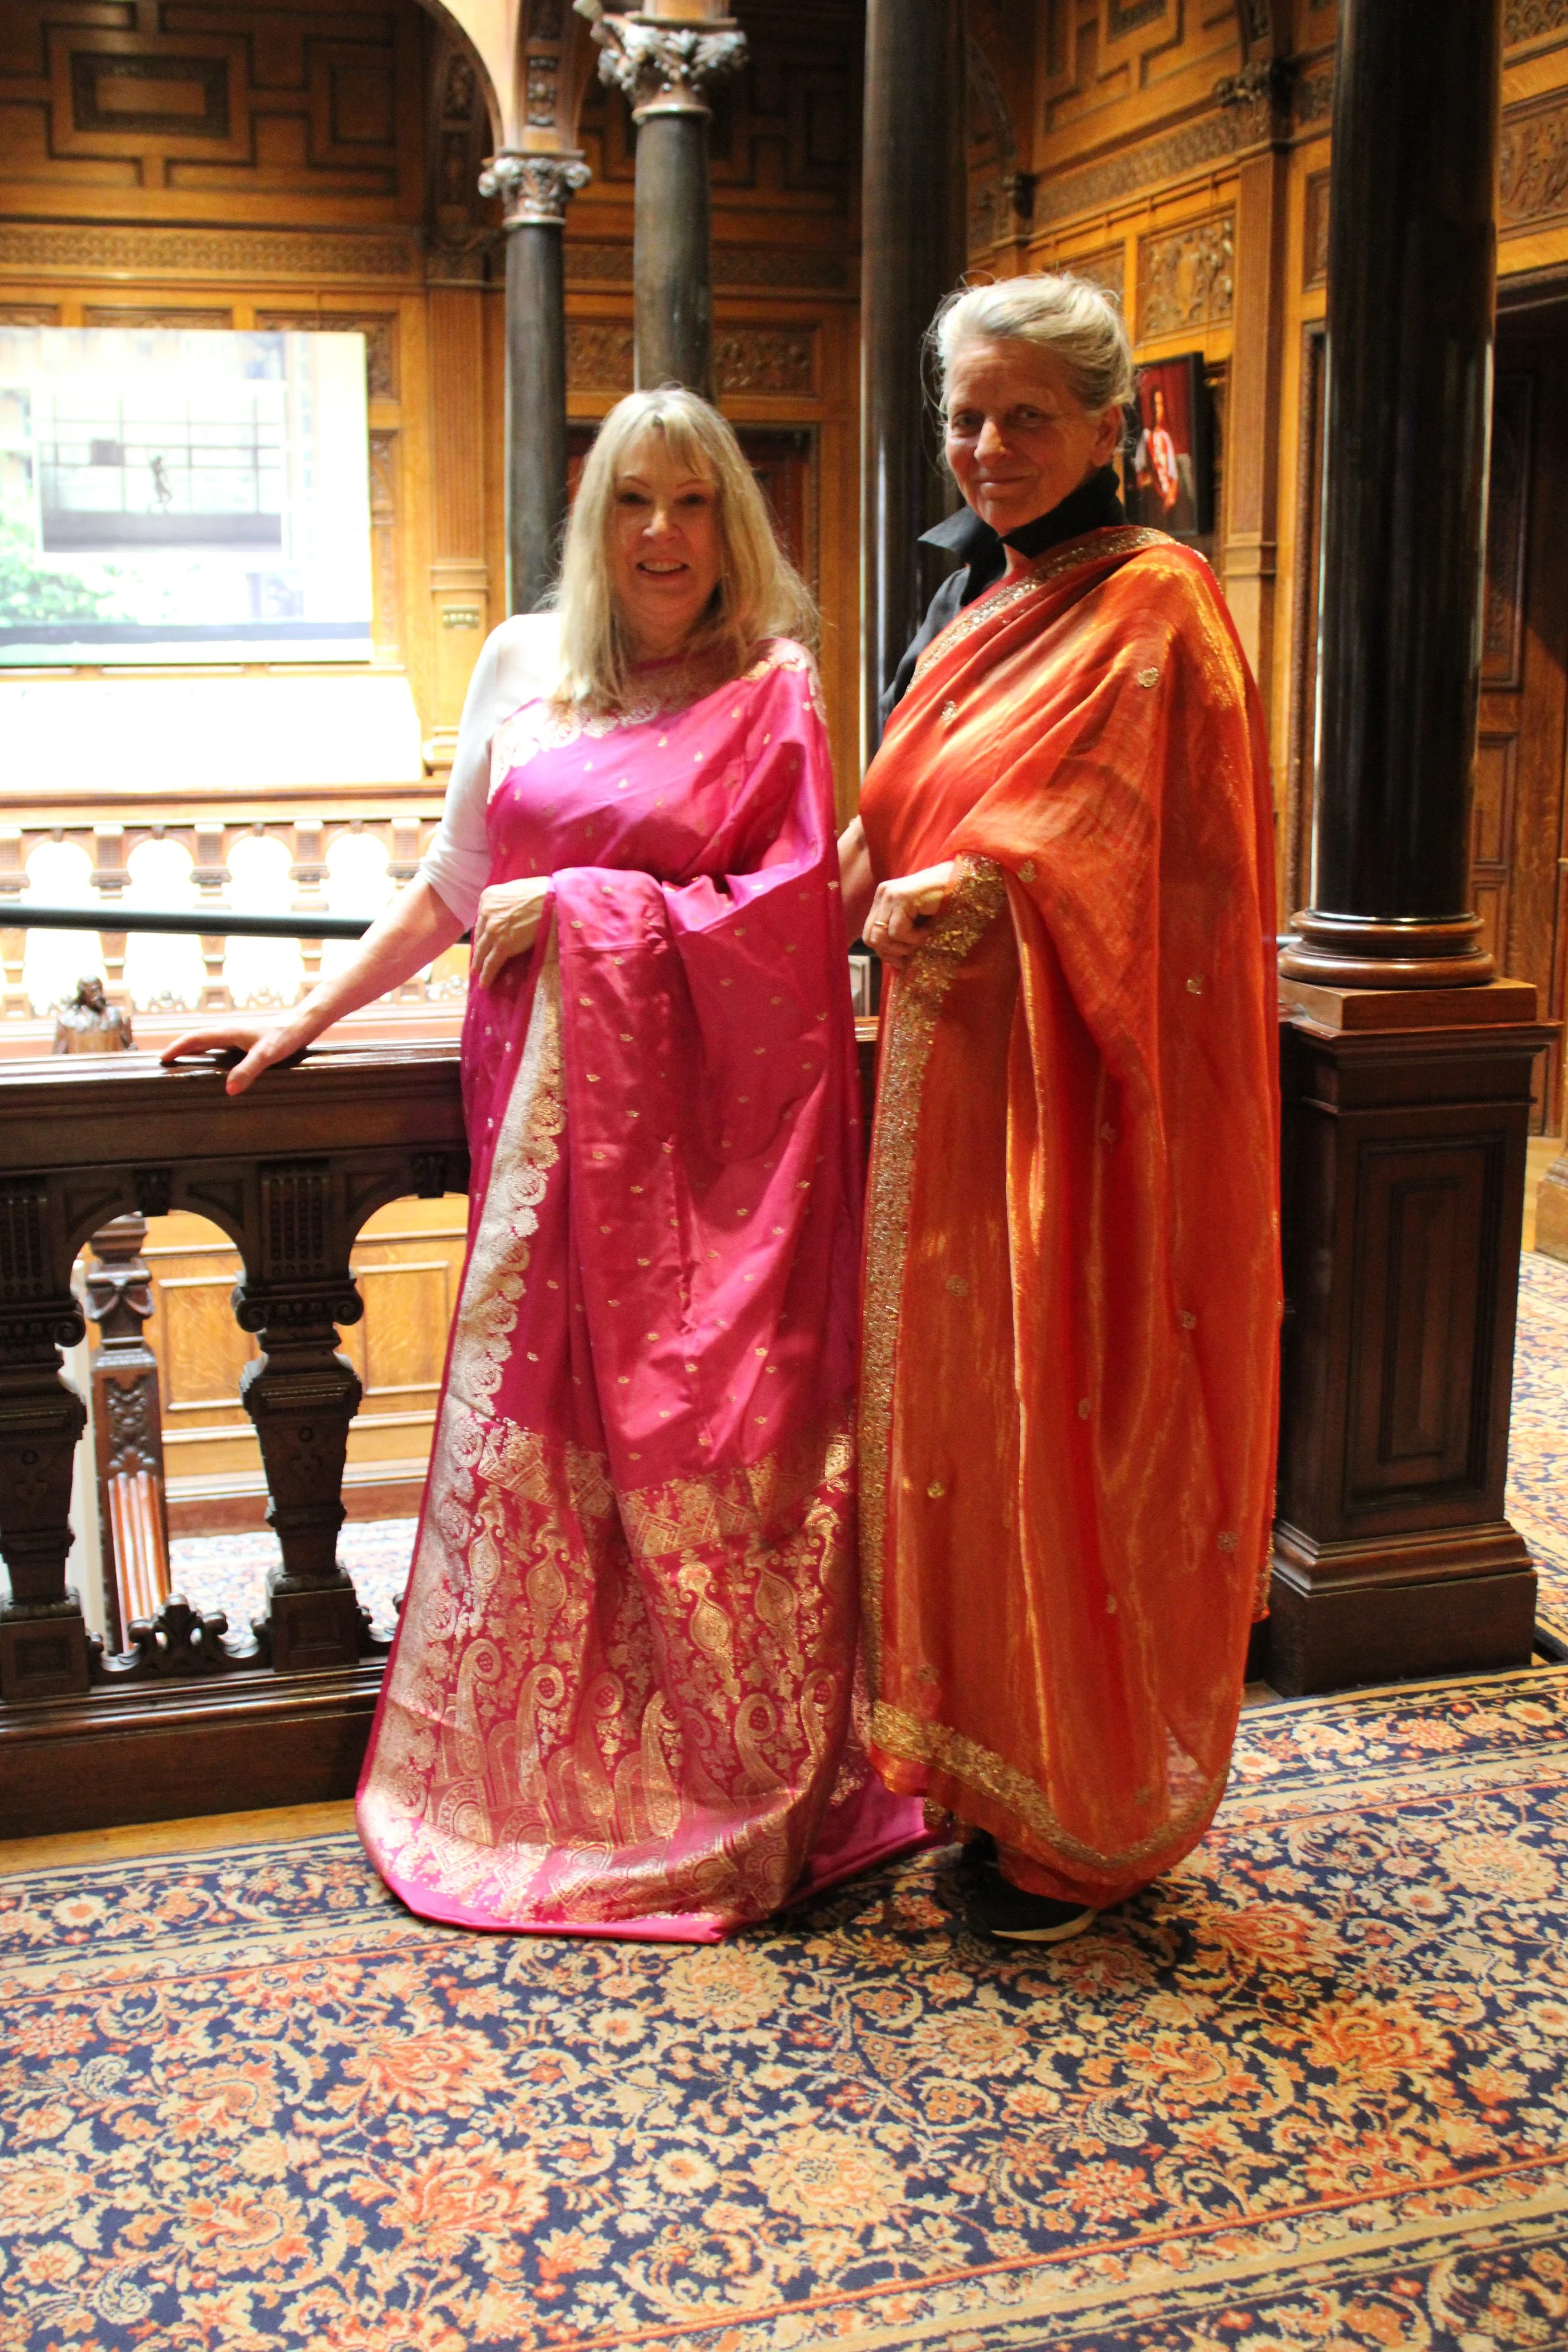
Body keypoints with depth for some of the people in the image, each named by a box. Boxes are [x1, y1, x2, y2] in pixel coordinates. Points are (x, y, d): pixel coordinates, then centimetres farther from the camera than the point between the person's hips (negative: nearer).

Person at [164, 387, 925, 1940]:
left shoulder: (773, 692, 0)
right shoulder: (523, 666, 11)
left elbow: (787, 923, -8)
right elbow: (450, 888, 17)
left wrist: (580, 904, -11)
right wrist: (299, 1019, 16)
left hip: (702, 1118, -4)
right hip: (544, 1099, 4)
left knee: (699, 1435, -1)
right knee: (527, 1429, 6)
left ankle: (734, 1794, 16)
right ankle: (529, 1777, 24)